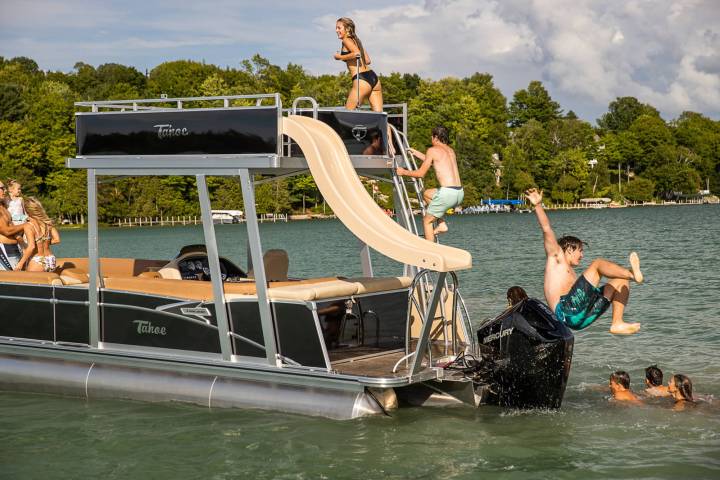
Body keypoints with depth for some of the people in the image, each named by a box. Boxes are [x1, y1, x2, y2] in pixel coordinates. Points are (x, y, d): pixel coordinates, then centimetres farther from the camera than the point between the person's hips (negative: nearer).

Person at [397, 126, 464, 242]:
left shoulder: (432, 150, -2)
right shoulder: (450, 150, 20)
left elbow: (420, 174, 0)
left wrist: (404, 172, 17)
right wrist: (417, 153, 47)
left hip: (448, 193, -8)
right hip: (460, 193, 8)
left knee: (427, 220, 10)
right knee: (427, 194, 31)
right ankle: (442, 225, 22)